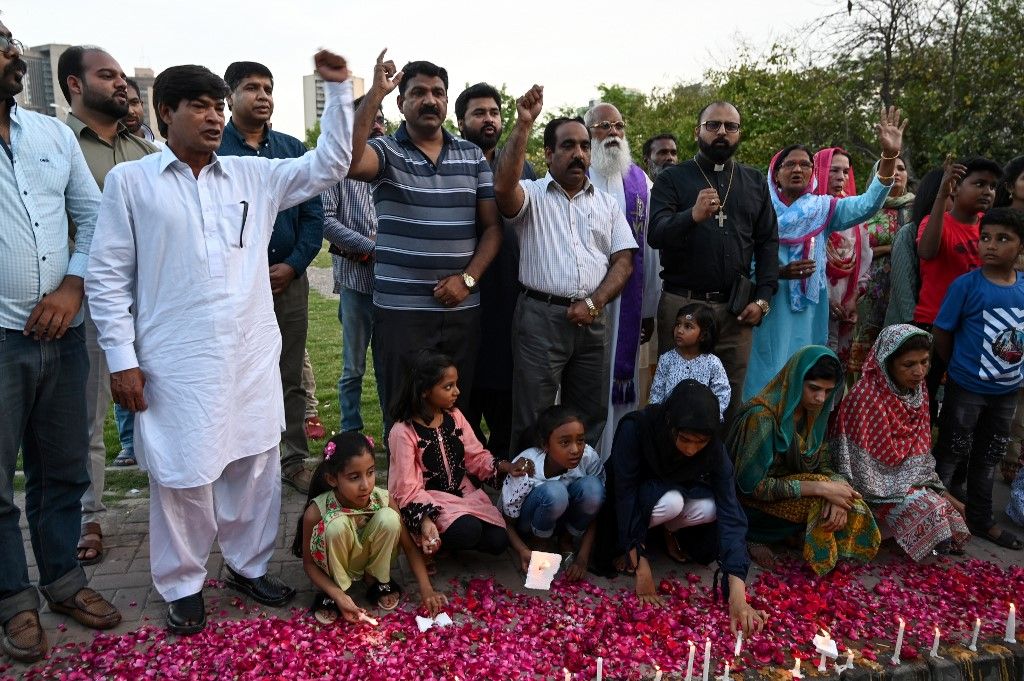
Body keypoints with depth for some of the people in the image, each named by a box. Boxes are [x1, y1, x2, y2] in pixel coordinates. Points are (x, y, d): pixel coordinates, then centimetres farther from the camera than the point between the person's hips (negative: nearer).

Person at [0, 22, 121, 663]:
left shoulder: (55, 134, 8)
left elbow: (93, 215, 8)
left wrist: (72, 286, -3)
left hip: (61, 332, 4)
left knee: (64, 467, 15)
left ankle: (64, 577, 32)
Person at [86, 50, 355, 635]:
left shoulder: (254, 175, 9)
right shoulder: (130, 181, 1)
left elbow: (329, 165, 10)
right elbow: (108, 275, 0)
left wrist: (339, 89, 1)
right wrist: (122, 358, -5)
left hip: (253, 355, 4)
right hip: (176, 363, -3)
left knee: (257, 466, 12)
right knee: (183, 476, 5)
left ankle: (250, 565, 33)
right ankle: (183, 585, 27)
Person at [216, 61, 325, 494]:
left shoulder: (293, 149, 10)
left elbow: (313, 213, 6)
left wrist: (292, 265, -6)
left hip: (289, 278, 3)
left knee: (291, 379, 9)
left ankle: (293, 462, 20)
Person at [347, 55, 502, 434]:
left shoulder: (472, 156, 10)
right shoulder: (386, 151, 0)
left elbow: (492, 226, 8)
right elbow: (348, 160, -24)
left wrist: (468, 278, -5)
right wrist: (376, 93, -20)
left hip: (462, 308, 3)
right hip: (400, 310, -3)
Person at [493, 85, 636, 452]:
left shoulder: (607, 204, 16)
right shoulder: (532, 195, 4)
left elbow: (624, 261, 9)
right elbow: (503, 186, -20)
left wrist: (594, 303, -6)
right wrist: (523, 124, -20)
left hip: (592, 320, 4)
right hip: (540, 316, -4)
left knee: (590, 416, 12)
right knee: (532, 419, 0)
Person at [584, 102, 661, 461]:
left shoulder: (640, 182, 9)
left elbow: (649, 246, 8)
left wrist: (650, 307, 6)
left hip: (627, 301, 3)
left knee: (621, 376, 9)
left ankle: (615, 457, 20)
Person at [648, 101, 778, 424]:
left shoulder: (755, 182, 15)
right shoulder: (672, 178, 5)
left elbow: (768, 243, 12)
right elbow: (655, 234, -10)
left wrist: (763, 298, 1)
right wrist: (693, 216, -29)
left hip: (737, 309, 3)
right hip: (681, 304, -2)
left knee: (731, 398, 6)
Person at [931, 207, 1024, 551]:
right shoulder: (966, 284, -17)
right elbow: (941, 333, -9)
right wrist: (959, 369, 1)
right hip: (966, 388, -5)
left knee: (989, 457, 19)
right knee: (950, 454, 5)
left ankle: (981, 519, 34)